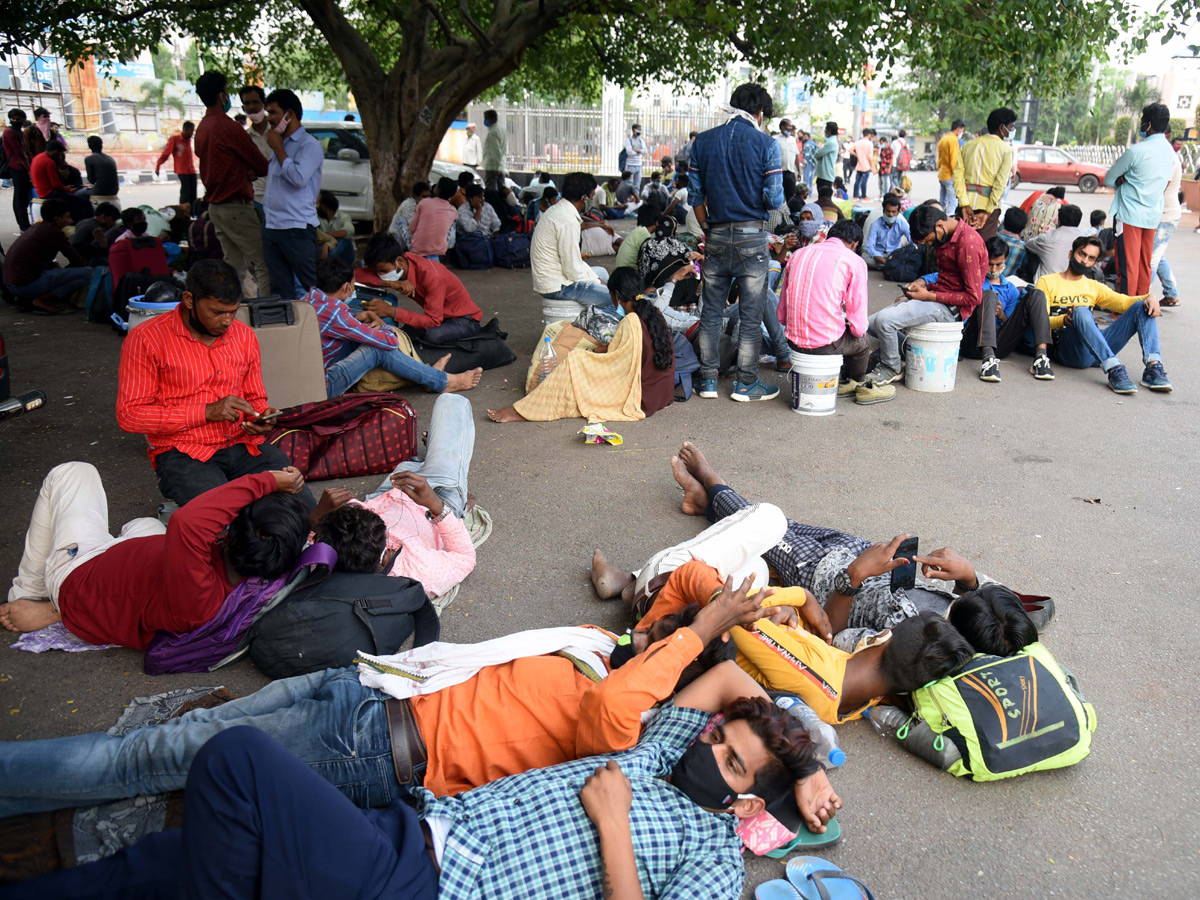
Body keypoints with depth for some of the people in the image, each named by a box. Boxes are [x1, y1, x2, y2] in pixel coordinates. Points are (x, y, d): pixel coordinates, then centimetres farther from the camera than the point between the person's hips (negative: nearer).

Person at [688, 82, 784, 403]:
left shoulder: (703, 141, 6)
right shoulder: (765, 144, -6)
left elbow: (695, 195, 7)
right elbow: (775, 200, -8)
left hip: (716, 235, 3)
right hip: (751, 236, -3)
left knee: (711, 310, 12)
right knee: (751, 314, 5)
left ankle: (708, 380, 16)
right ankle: (746, 383, 10)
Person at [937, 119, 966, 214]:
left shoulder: (943, 139, 13)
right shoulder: (954, 140, -13)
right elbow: (954, 161, -17)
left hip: (941, 175, 9)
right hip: (950, 176, -9)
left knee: (942, 203, 13)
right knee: (953, 202, -8)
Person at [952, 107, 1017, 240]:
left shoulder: (968, 145, 11)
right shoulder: (1006, 149, -2)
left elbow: (958, 174, -1)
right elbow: (1000, 183, -12)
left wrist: (964, 205, -8)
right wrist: (988, 212, -12)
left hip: (966, 205, 4)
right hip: (988, 204, -4)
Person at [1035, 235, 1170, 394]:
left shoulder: (1094, 287, 29)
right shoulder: (1047, 282, 13)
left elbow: (1124, 302, 15)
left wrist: (1149, 298, -7)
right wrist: (1064, 320, -22)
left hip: (1099, 348, 6)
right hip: (1068, 349, -5)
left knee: (1142, 307, -9)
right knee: (1080, 311, -34)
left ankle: (1153, 367, -27)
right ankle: (1114, 370, -47)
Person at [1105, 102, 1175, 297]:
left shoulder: (1137, 151, -14)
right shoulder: (1171, 153, 9)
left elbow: (1108, 180, -6)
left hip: (1129, 214, -7)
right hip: (1153, 215, 7)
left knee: (1127, 265, -4)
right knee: (1145, 265, 13)